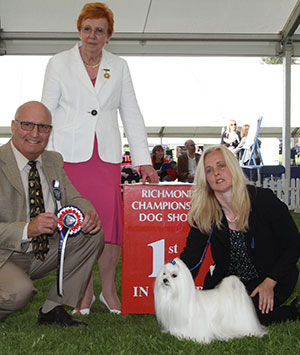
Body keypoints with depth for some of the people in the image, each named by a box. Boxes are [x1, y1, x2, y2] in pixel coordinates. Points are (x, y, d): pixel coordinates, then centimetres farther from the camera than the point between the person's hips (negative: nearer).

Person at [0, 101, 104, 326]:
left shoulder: (54, 161, 6)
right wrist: (28, 230, -36)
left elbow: (73, 199, 9)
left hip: (43, 254, 7)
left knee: (93, 234, -10)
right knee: (19, 290, -35)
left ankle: (53, 310, -4)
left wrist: (88, 213, -16)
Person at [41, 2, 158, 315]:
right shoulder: (59, 63, 8)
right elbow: (46, 113, 6)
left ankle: (108, 290, 11)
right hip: (70, 154, -1)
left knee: (110, 221, -7)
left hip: (107, 155, 1)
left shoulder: (119, 67, 13)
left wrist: (144, 161, 3)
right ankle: (85, 292, 12)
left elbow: (131, 115, 11)